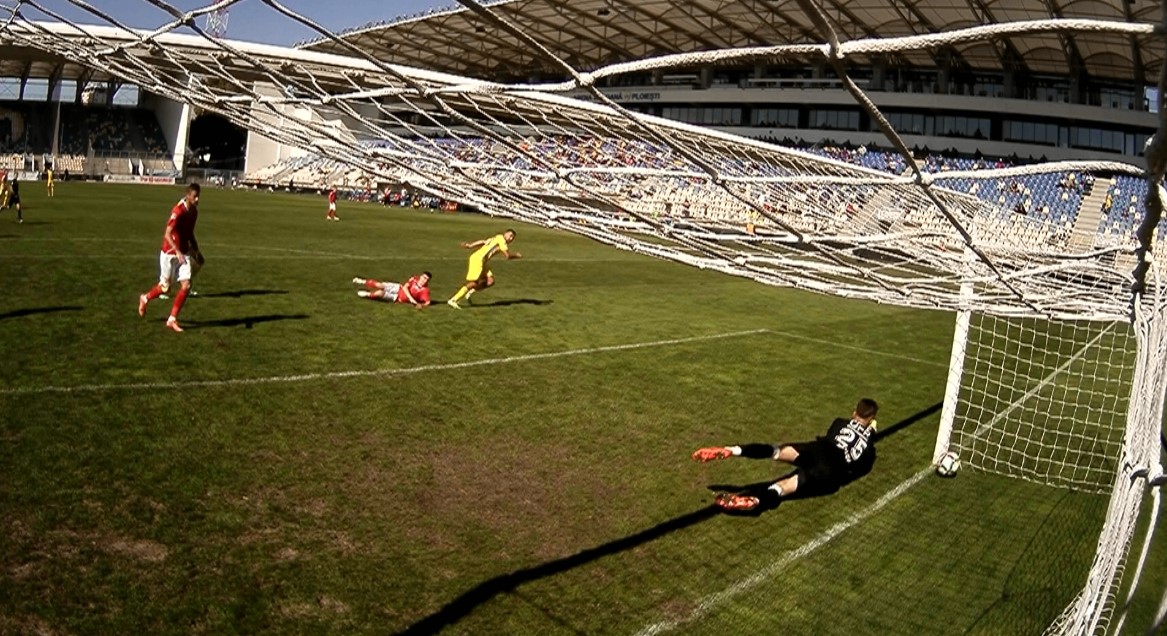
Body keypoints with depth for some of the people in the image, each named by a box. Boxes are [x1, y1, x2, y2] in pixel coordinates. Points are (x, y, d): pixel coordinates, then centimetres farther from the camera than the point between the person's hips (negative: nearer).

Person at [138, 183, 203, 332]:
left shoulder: (194, 212, 4)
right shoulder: (178, 211, -21)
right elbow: (167, 234, -25)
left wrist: (196, 251, 13)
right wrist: (178, 252, -35)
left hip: (184, 254, 6)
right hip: (169, 253, -6)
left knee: (186, 286, -6)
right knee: (165, 287, 7)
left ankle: (172, 320, 5)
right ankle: (145, 299, 40)